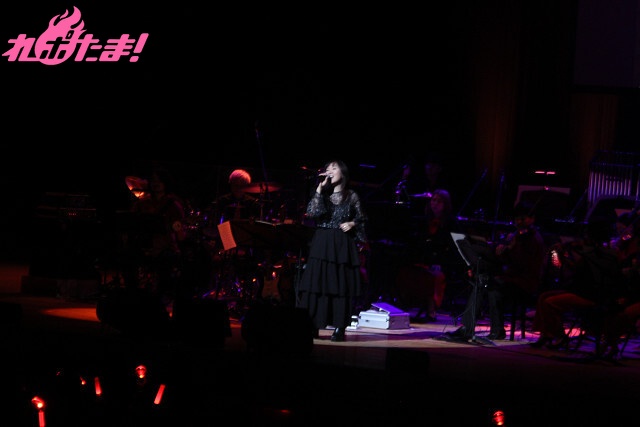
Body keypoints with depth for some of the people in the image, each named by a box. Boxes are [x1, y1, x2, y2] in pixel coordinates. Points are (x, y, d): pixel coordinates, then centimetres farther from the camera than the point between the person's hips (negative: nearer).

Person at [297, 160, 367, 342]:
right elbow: (311, 212, -7)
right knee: (318, 283, -6)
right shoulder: (323, 194, 10)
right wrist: (320, 188, -8)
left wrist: (352, 224, -8)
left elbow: (361, 220, 13)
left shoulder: (351, 196, 8)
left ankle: (339, 328, -1)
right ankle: (313, 326, -4)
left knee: (341, 284, -3)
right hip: (321, 243, 1)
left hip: (343, 245, -1)